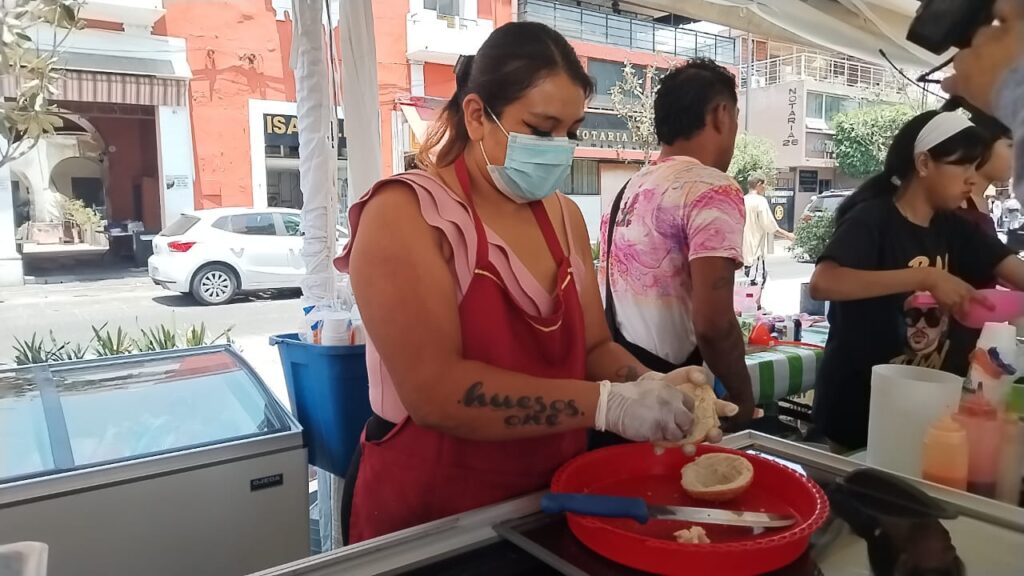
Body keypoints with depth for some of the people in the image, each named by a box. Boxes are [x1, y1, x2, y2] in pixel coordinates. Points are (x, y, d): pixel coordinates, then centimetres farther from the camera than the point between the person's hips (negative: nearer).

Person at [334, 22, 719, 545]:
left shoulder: (563, 215, 3)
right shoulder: (406, 214, -17)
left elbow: (593, 346, 5)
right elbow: (435, 392, -27)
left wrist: (648, 384, -15)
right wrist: (606, 404, -29)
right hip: (428, 521, -5)